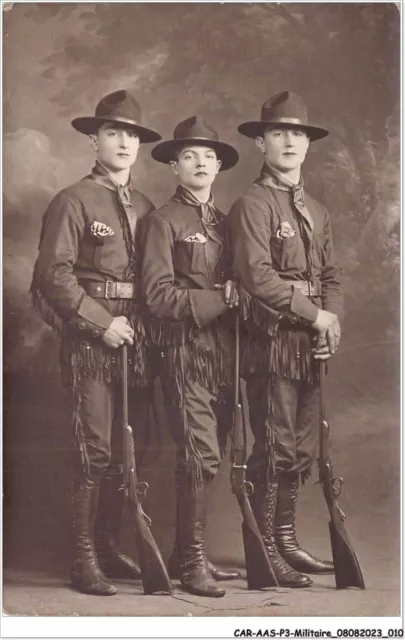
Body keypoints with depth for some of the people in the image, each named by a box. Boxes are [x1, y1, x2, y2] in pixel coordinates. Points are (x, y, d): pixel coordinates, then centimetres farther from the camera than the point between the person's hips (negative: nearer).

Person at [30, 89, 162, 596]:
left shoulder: (145, 207, 15)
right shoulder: (73, 201, -4)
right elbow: (53, 273, -11)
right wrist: (101, 322, -15)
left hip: (133, 337, 6)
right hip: (89, 337, -6)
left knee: (122, 449, 10)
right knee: (95, 449, -7)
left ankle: (109, 548, 22)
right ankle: (85, 559, 2)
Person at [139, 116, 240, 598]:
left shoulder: (223, 222, 18)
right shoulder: (162, 222, -3)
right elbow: (158, 297, -12)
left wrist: (238, 294, 0)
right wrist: (219, 298, -14)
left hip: (223, 351, 7)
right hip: (185, 351, -7)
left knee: (206, 455, 10)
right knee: (200, 454, -11)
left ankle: (185, 555, 21)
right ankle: (192, 562, 0)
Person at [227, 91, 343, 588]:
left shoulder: (316, 211, 17)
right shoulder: (251, 205, -6)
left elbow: (330, 276, 16)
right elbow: (258, 276, -18)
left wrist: (332, 324, -2)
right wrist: (315, 314, -15)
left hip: (310, 346, 8)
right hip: (272, 344, -7)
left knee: (302, 449, 12)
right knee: (275, 449, -5)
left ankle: (286, 542, 24)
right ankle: (265, 551, 6)